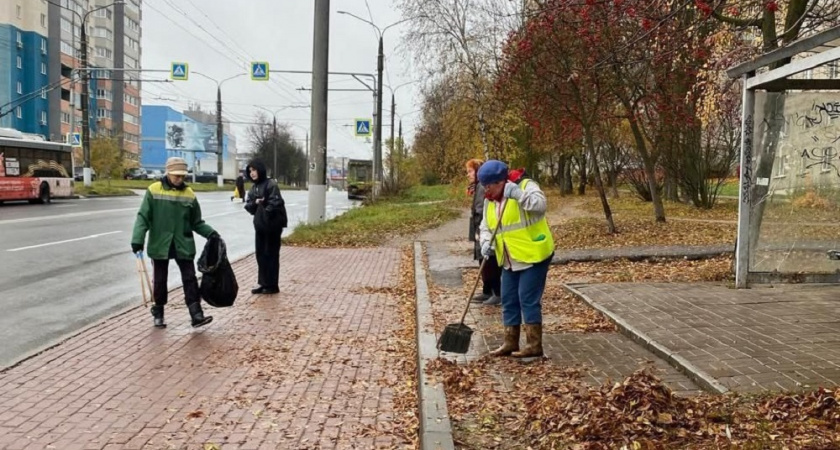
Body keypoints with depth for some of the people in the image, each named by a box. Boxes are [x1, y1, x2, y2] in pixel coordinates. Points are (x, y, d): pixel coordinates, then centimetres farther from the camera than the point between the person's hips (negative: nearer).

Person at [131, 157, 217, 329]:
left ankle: (196, 314, 0)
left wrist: (210, 232, -7)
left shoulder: (189, 194, 1)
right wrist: (137, 239, -15)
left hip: (183, 245, 1)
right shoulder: (154, 190, -5)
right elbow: (143, 217, -6)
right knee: (160, 281, 11)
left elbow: (197, 222, 8)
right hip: (159, 245, -1)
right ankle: (158, 313, 26)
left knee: (190, 279, -1)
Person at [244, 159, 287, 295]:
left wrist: (265, 213, -15)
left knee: (271, 255, 0)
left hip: (272, 225, -7)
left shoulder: (271, 185, -11)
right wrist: (255, 203, -11)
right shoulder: (253, 188, 13)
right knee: (260, 254, 12)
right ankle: (262, 283, 23)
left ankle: (272, 285, 9)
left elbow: (275, 204, -19)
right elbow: (248, 205, 9)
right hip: (259, 225, 7)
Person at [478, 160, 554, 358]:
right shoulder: (489, 201, 10)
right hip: (510, 261, 8)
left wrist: (517, 193, -33)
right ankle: (510, 343, 21)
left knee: (528, 300, -6)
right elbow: (486, 227, 12)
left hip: (533, 256, -8)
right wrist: (486, 243, -7)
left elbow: (540, 204, -28)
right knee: (509, 301, 11)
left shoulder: (525, 185, -11)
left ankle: (534, 345, 4)